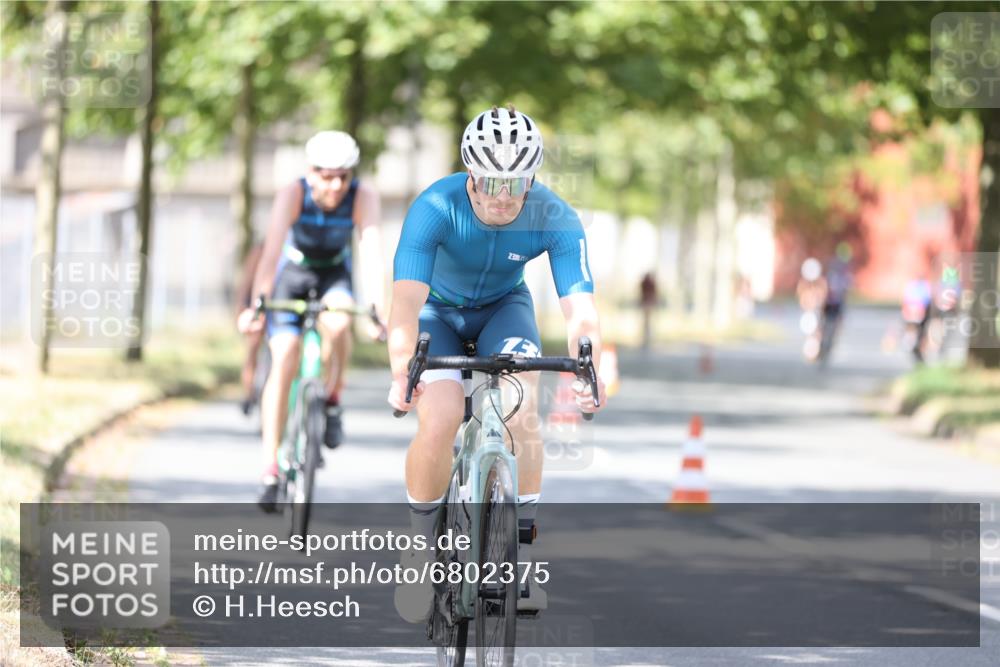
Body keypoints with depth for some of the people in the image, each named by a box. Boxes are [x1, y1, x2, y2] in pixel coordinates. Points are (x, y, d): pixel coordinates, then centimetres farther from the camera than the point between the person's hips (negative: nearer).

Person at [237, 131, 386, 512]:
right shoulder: (293, 194, -29)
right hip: (292, 271, -1)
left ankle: (333, 400, -6)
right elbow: (272, 249, -39)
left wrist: (377, 308, -49)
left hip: (334, 275, 1)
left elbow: (371, 249, -36)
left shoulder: (363, 196, -26)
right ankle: (270, 470, -13)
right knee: (284, 360, -17)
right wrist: (258, 303, -52)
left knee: (337, 323, -34)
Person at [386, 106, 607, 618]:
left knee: (522, 409, -25)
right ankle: (422, 547, -1)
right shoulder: (435, 209, -33)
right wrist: (401, 374, -57)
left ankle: (522, 546, -12)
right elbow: (406, 300, -41)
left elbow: (580, 307, -32)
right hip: (437, 309, -1)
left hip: (503, 307, 1)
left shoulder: (554, 219, -28)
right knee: (438, 421, -23)